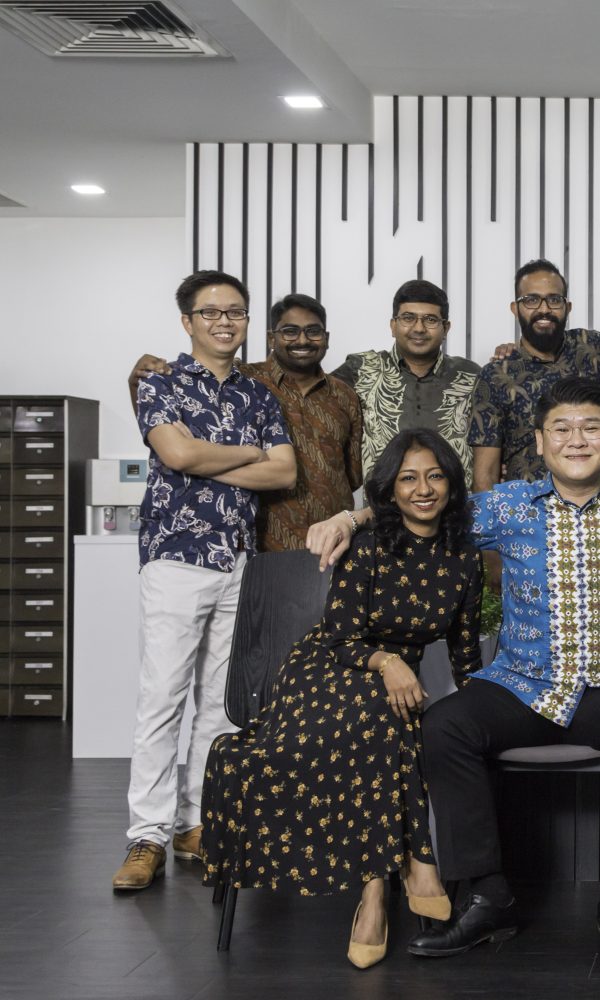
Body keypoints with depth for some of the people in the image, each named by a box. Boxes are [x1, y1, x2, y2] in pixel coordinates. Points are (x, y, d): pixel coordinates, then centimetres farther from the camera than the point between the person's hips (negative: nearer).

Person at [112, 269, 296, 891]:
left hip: (240, 561, 5)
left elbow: (286, 472, 3)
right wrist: (251, 452, -2)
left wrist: (206, 465, -7)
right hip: (178, 557, -5)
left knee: (220, 700, 5)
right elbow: (179, 452, -16)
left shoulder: (257, 396, 15)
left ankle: (198, 823, 13)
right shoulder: (161, 385, 2)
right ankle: (148, 836, -6)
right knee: (162, 699, -8)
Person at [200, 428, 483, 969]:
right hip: (328, 674, -3)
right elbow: (342, 637, -11)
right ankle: (417, 863, -34)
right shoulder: (366, 550, -9)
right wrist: (386, 662, -30)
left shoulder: (464, 561, 3)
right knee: (379, 718, -39)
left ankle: (374, 889, -35)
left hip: (398, 682, 3)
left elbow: (465, 647, 13)